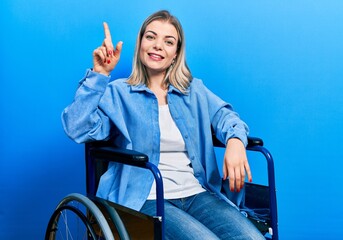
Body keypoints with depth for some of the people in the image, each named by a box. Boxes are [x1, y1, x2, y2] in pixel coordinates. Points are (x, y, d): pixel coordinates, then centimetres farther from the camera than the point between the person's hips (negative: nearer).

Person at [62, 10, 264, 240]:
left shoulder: (195, 91, 18)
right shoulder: (118, 93, 7)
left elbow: (225, 115, 4)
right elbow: (78, 129, -7)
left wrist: (235, 140, -19)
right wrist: (99, 74, -12)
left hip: (198, 194, 4)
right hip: (147, 199, -4)